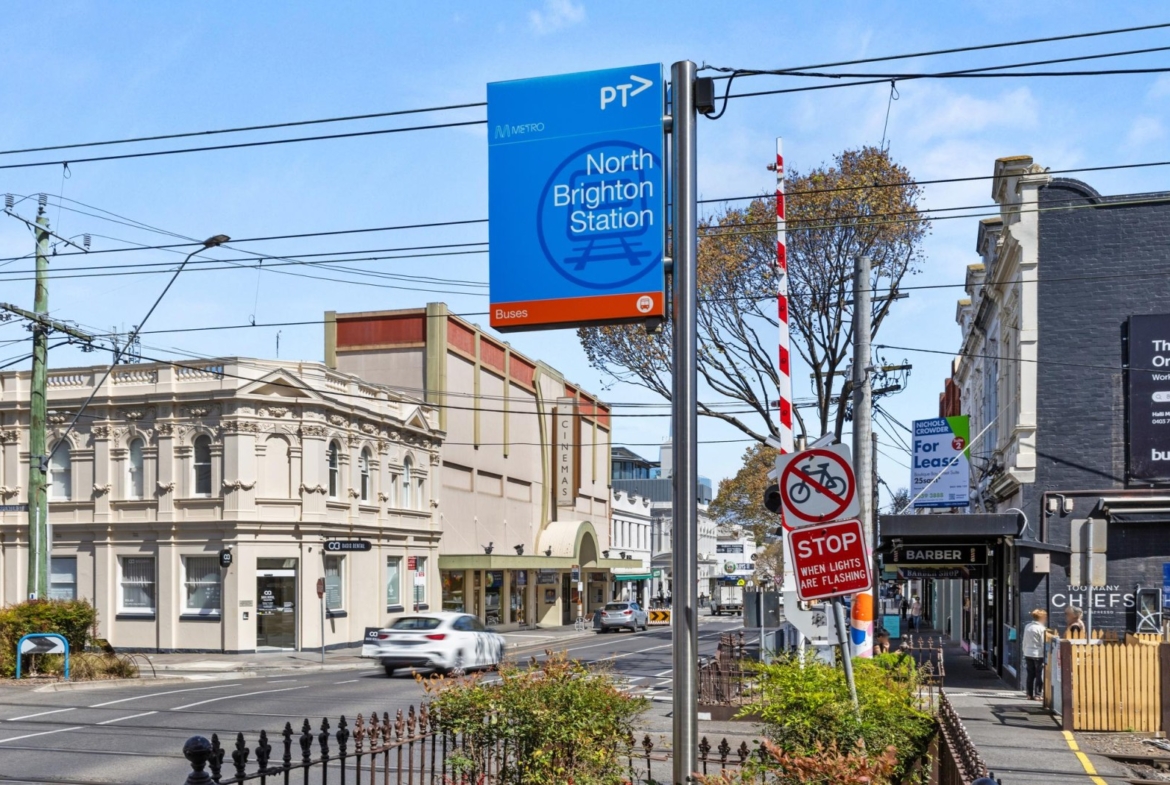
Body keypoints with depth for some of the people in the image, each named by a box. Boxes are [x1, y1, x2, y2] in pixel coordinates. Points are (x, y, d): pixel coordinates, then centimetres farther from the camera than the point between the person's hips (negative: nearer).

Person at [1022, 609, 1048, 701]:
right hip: (1038, 655, -6)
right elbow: (1043, 643, -12)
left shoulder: (1027, 627, 8)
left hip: (1028, 654, 6)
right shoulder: (1041, 629, -12)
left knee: (1030, 675, 11)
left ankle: (1030, 694, 13)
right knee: (1040, 675, 1)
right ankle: (1037, 695, 0)